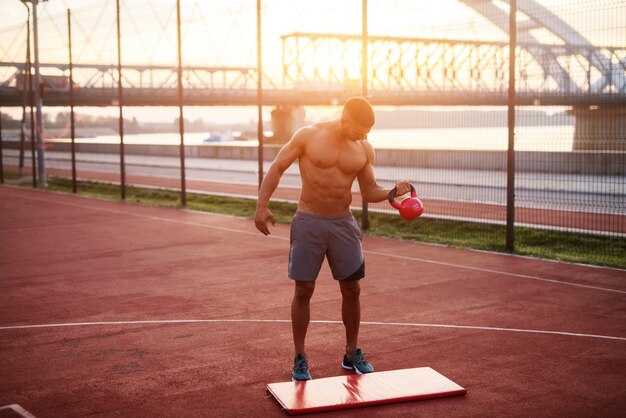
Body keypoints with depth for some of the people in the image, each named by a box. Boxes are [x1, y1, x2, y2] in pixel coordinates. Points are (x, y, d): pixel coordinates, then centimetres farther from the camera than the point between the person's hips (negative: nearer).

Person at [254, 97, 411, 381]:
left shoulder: (364, 150, 2)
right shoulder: (308, 136, -8)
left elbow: (369, 191, 8)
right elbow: (277, 168, -4)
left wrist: (393, 192, -12)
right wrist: (261, 206, -12)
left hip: (343, 224, 3)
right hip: (308, 222, -3)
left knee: (352, 290, 7)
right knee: (303, 291, 0)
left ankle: (352, 354, 24)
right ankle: (300, 359, 13)